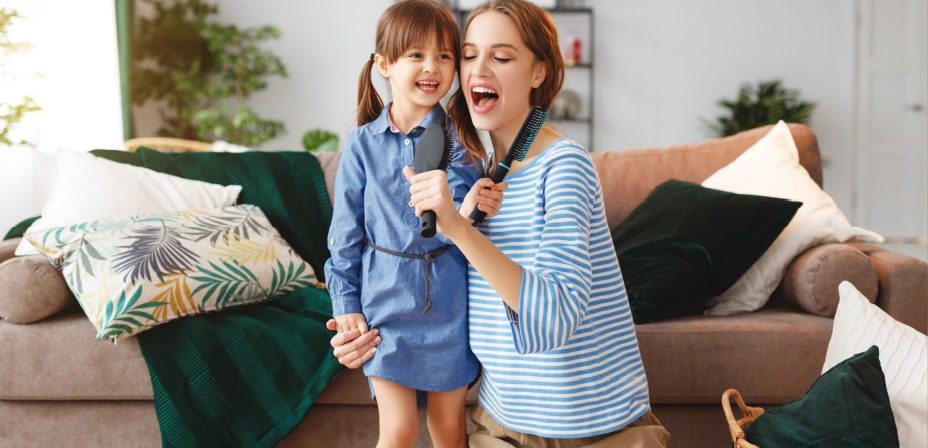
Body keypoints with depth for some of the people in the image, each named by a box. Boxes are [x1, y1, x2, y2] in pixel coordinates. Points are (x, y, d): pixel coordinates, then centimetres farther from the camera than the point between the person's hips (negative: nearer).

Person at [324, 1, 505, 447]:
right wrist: (345, 302, 1)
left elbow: (464, 206, -11)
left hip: (448, 303, 0)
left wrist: (466, 212, -34)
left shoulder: (458, 139, -3)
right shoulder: (362, 144, -1)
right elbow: (346, 232, 4)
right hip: (387, 303, 0)